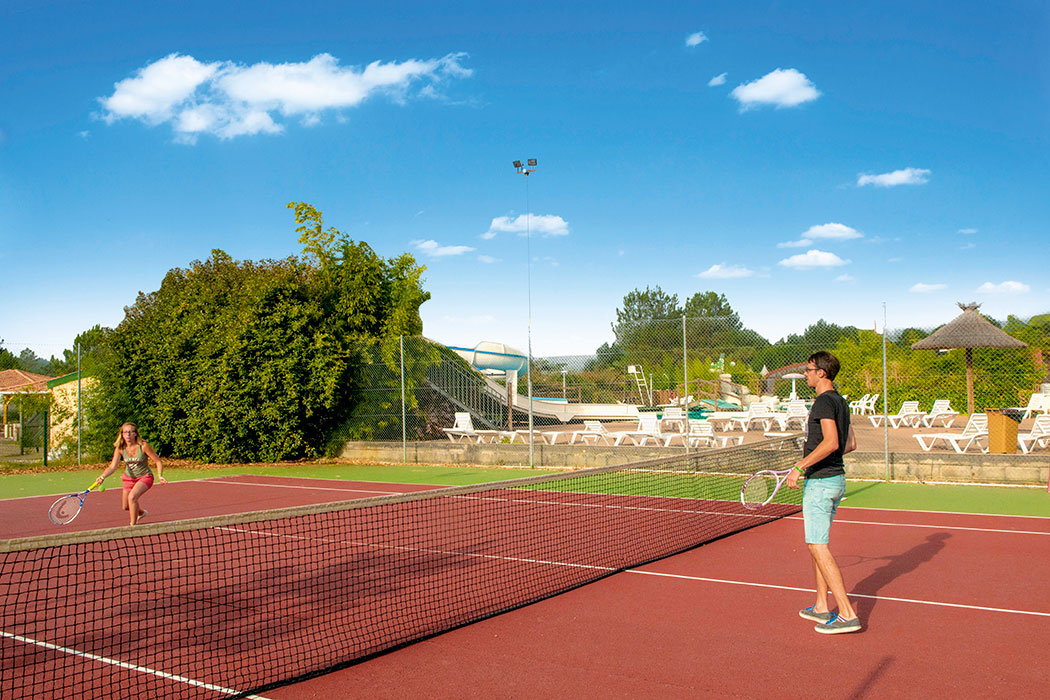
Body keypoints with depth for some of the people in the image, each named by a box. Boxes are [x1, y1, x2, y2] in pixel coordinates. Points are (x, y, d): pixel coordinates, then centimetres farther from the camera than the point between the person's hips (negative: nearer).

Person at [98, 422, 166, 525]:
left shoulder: (143, 446, -23)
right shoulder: (120, 448, -13)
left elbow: (158, 461, -15)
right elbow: (112, 467, -20)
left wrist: (159, 475, -29)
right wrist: (102, 476, -39)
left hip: (145, 477, -5)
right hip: (129, 478, 5)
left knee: (132, 496, -30)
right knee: (125, 507, 11)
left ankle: (133, 525, -15)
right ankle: (141, 512, 46)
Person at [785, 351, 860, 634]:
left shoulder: (824, 401, -16)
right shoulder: (840, 401, 14)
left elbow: (831, 442, -28)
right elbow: (850, 444, 21)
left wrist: (800, 467, -25)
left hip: (820, 481, -10)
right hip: (836, 477, 10)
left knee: (818, 547, -7)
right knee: (816, 544, 17)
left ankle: (847, 614, -7)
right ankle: (822, 607, 24)